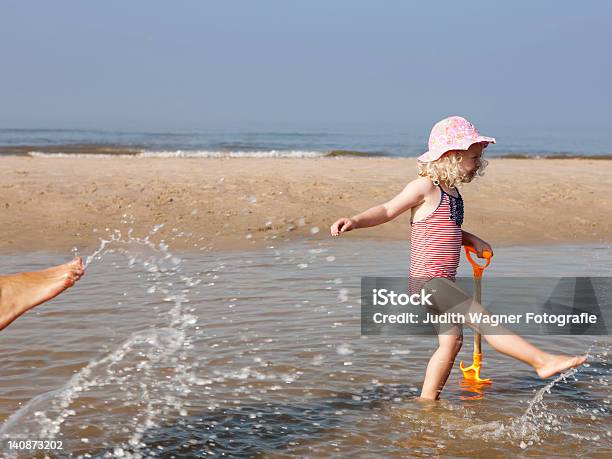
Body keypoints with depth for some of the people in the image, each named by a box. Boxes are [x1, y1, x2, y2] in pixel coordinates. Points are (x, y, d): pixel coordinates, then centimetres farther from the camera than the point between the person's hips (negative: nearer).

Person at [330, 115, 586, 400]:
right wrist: (354, 221, -26)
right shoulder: (425, 187, -11)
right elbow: (387, 211, -10)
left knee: (451, 341, 13)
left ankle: (427, 402, 23)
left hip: (443, 281, 10)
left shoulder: (451, 190, 15)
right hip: (427, 280, -10)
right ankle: (541, 361, -17)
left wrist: (473, 241, 15)